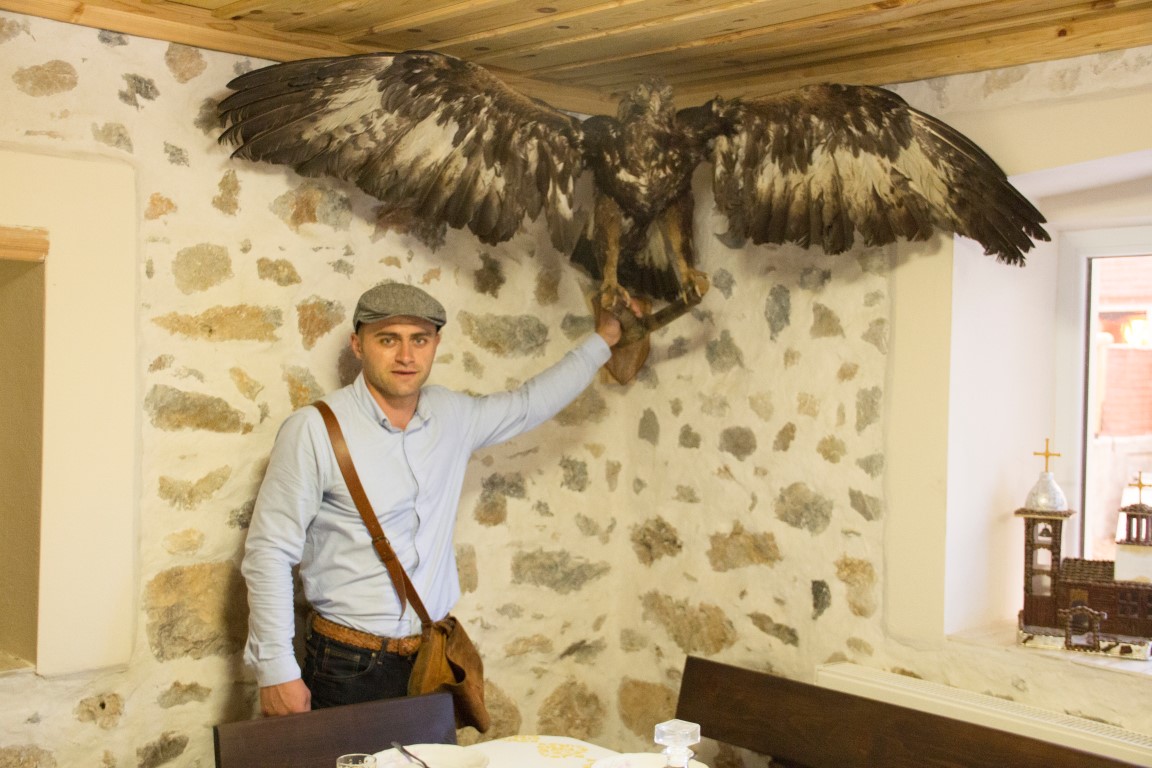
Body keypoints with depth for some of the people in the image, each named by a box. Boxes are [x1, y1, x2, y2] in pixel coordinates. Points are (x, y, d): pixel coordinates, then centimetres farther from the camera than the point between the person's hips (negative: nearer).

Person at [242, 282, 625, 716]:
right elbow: (270, 551, -10)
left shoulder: (452, 416, 6)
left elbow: (531, 403, 23)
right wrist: (277, 672, -13)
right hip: (349, 669, -4)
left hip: (433, 661, 5)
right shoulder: (314, 430, -11)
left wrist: (601, 340, 29)